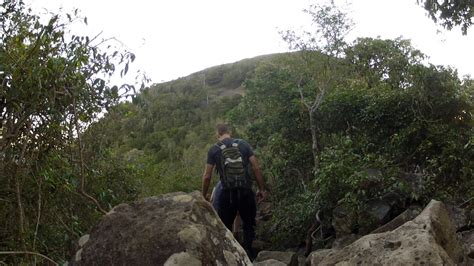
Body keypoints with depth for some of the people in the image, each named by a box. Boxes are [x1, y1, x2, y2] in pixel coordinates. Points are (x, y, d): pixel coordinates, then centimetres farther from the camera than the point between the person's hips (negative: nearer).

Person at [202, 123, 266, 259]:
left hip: (227, 193, -1)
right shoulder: (243, 144, 4)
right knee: (249, 225, 15)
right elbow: (256, 168, 0)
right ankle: (248, 252, 4)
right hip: (245, 192, 1)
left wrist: (204, 195, 15)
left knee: (225, 227, 13)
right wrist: (262, 189, 7)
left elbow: (207, 176, 1)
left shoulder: (213, 150, 2)